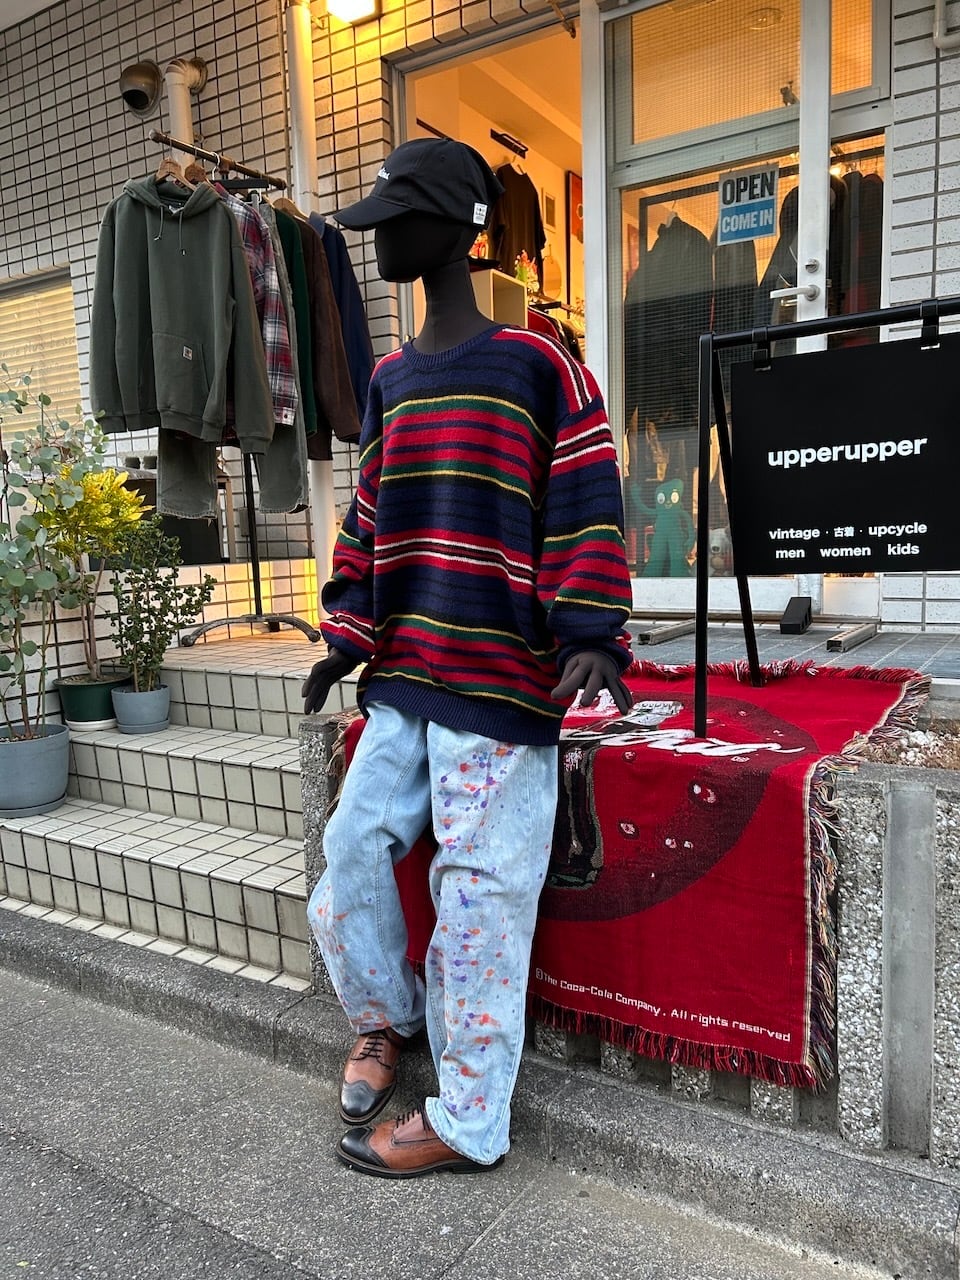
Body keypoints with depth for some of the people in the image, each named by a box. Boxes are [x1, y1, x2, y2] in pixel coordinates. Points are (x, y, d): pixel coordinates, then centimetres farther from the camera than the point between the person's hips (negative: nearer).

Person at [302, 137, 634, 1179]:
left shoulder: (540, 367, -3)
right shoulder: (388, 379, 16)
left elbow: (587, 511, -7)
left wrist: (589, 639, -17)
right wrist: (350, 633, 13)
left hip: (500, 678, -6)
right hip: (401, 672, 7)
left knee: (479, 890, -1)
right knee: (352, 843, 8)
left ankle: (468, 1122, 17)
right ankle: (384, 1017, 36)